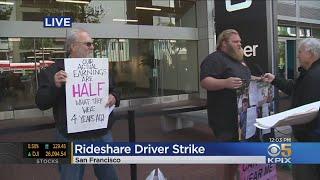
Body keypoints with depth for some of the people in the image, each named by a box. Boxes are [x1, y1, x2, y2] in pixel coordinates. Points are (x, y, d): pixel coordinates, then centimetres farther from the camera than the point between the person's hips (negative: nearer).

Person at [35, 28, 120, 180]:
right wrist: (55, 86, -24)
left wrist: (114, 98, -5)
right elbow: (41, 103, -7)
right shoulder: (54, 71, -3)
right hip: (72, 139, -4)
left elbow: (113, 91, 18)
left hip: (102, 135, 4)